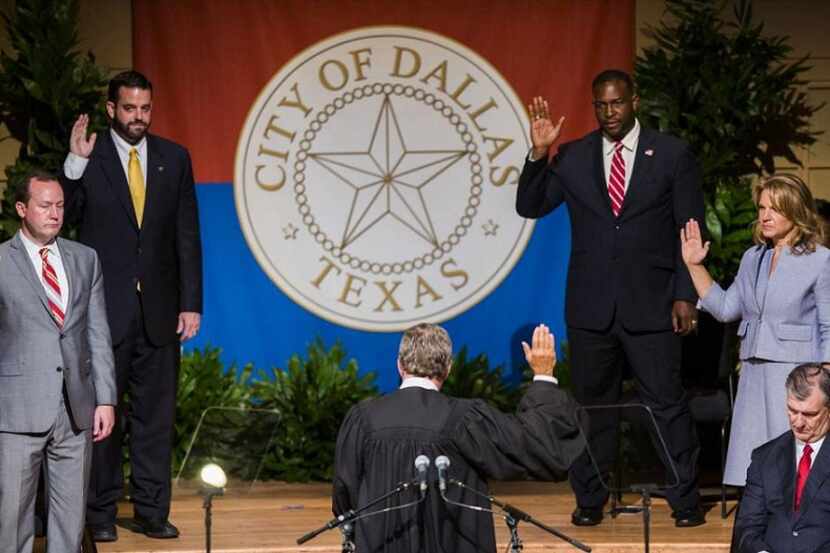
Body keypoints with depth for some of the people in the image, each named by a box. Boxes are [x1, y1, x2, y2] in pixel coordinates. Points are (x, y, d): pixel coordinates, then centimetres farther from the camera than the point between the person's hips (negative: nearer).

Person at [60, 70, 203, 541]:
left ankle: (152, 510, 13)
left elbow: (187, 235, 6)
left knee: (156, 413, 6)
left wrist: (191, 303, 1)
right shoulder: (89, 159, -2)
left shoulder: (174, 158, 6)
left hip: (159, 308, 3)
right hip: (104, 307, -3)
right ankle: (101, 513, 11)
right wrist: (75, 163, -25)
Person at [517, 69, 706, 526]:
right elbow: (529, 207, 4)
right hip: (590, 307, 2)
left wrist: (686, 295, -6)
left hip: (651, 304, -2)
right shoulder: (572, 158, 6)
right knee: (592, 404, 9)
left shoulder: (672, 154, 0)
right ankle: (590, 501, 18)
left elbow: (691, 230, 1)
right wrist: (538, 154, -10)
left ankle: (685, 501, 6)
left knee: (667, 403, -2)